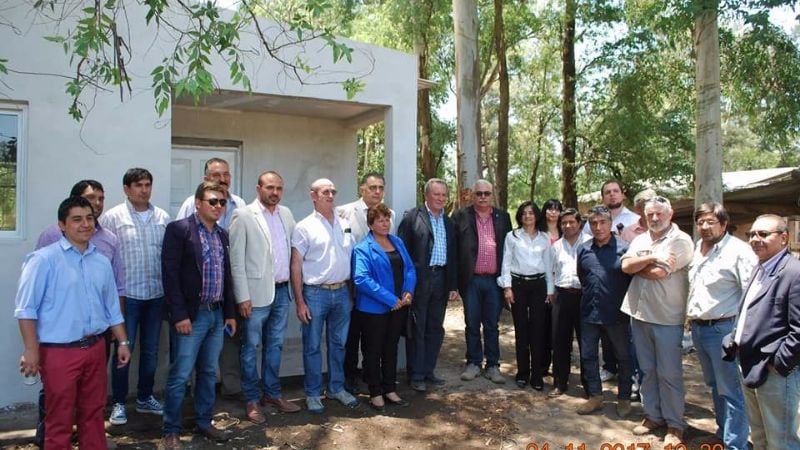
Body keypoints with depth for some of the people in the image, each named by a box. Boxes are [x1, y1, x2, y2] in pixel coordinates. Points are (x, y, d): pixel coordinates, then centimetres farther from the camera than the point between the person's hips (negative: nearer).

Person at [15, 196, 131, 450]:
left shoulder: (102, 262, 8)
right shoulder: (44, 259, -11)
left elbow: (112, 309, 14)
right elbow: (26, 309, -13)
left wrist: (122, 342, 12)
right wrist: (31, 350, -16)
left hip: (95, 348, 5)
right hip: (59, 352, -5)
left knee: (93, 413, 17)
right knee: (59, 419, 7)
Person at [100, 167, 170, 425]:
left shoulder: (163, 217, 5)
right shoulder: (112, 217, -6)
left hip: (156, 294, 4)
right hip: (126, 294, -4)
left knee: (150, 350, 13)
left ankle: (145, 397, 29)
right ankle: (119, 403, 19)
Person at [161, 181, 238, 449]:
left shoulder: (222, 235, 13)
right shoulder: (179, 229, -7)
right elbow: (170, 274, -12)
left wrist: (230, 313, 13)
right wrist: (179, 314, -17)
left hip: (217, 314, 6)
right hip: (192, 315, -6)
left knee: (208, 373, 14)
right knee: (180, 375, 0)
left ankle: (204, 422, 27)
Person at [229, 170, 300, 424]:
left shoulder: (286, 213, 9)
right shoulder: (243, 215, -8)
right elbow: (236, 259, -10)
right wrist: (243, 296, -14)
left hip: (282, 290, 6)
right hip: (257, 292, -5)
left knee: (275, 345, 16)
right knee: (251, 347, 7)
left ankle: (272, 393, 30)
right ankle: (252, 399, 20)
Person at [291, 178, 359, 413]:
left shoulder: (345, 225, 9)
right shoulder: (304, 227, -4)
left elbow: (352, 259, 13)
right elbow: (296, 266, -5)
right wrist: (300, 302, -9)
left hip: (342, 291, 4)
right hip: (315, 294, -4)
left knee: (338, 344, 14)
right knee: (312, 346, 5)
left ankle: (337, 388, 28)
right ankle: (312, 394, 18)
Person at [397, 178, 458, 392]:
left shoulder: (448, 221, 13)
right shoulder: (412, 216, -5)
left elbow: (452, 255, 14)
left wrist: (453, 285, 11)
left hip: (441, 279, 6)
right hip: (419, 280, -6)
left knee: (435, 329, 12)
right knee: (417, 329, 3)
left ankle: (428, 370, 25)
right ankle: (416, 375, 14)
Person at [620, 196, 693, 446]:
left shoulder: (681, 241, -9)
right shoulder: (640, 240, 12)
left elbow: (658, 273, -18)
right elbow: (625, 266, -3)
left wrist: (637, 265, -2)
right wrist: (651, 259, -16)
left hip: (667, 318, -6)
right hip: (639, 313, 6)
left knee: (669, 373, 3)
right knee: (647, 370, 15)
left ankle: (674, 424, 17)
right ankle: (652, 415, 28)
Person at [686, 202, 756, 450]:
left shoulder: (738, 251, -14)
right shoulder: (695, 250, 10)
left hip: (723, 329, -8)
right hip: (698, 328, 8)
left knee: (730, 390, 0)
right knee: (714, 385, 21)